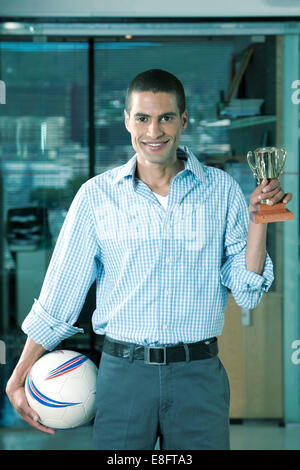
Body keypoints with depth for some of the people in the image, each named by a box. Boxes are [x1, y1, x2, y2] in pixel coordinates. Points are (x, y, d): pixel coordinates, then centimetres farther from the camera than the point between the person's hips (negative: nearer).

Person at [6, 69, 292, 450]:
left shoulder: (222, 190, 3)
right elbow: (60, 294, 5)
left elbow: (247, 293, 3)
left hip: (199, 377, 1)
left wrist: (258, 220, -8)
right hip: (123, 374, 0)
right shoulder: (97, 195, 2)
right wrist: (19, 378, 2)